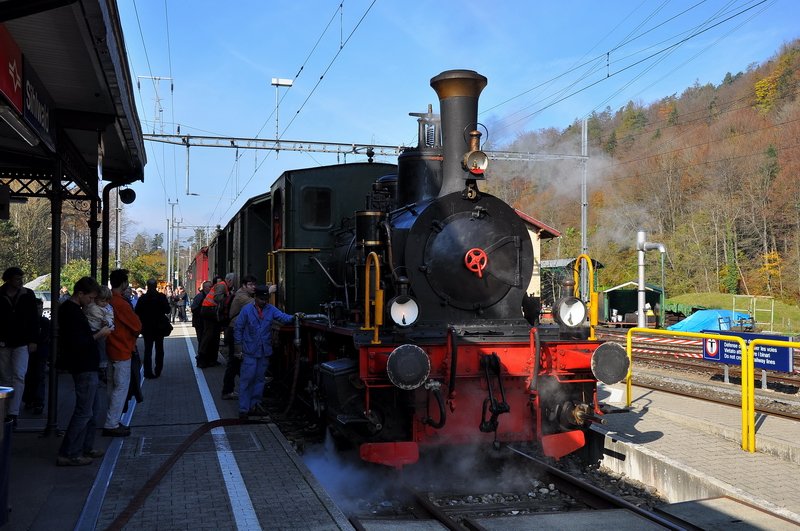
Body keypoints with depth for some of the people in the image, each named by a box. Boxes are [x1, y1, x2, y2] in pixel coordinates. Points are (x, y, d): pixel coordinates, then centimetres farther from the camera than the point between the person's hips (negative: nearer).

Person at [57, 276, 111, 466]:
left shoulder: (68, 309, 13)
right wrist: (99, 335, -13)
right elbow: (78, 344, -25)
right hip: (84, 368, -11)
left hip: (85, 366, 11)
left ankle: (86, 448, 26)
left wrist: (97, 332, 5)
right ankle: (68, 454, -2)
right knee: (84, 411, -6)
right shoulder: (73, 313, -19)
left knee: (91, 407, 18)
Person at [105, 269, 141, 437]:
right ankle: (111, 425, -2)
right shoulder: (121, 304, -19)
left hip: (110, 348, 9)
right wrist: (132, 337, 7)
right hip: (122, 350, -9)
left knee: (113, 386, 16)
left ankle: (113, 421, 23)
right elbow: (137, 326, -13)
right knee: (122, 387, -3)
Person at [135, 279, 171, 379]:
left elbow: (137, 313, -8)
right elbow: (167, 310, -7)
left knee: (148, 349, 6)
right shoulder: (161, 297, -11)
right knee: (159, 349, 13)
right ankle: (158, 371, 14)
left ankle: (148, 371, 1)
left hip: (147, 328, 0)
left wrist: (141, 324, 7)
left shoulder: (142, 298, -9)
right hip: (159, 327, 0)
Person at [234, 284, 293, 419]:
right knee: (246, 379, -5)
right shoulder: (247, 310, -5)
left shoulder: (271, 309, 5)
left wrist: (293, 317, -31)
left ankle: (255, 405, 24)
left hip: (265, 352, 4)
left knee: (259, 379, 13)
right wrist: (238, 348, -5)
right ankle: (244, 409, 0)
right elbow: (238, 329, -2)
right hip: (249, 352, -4)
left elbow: (283, 317, -10)